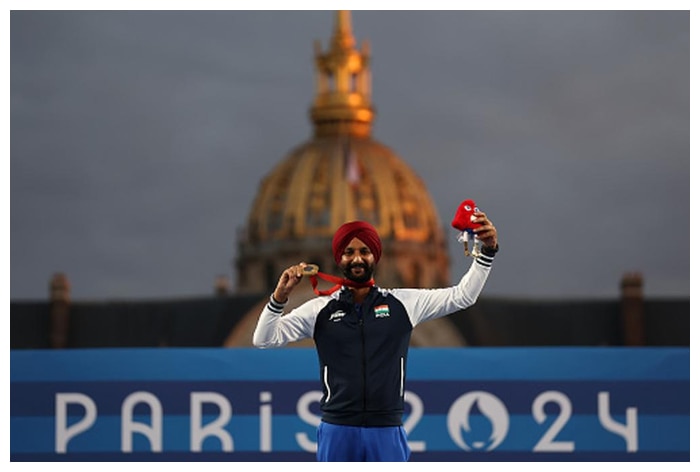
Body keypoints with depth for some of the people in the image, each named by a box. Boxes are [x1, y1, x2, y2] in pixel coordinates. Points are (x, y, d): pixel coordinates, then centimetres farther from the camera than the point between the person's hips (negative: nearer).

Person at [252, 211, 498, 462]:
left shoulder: (403, 303, 7)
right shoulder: (320, 309, 5)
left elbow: (462, 296, 8)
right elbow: (264, 339, 4)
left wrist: (487, 252, -2)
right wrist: (279, 296, -11)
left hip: (387, 431, 0)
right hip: (337, 431, 0)